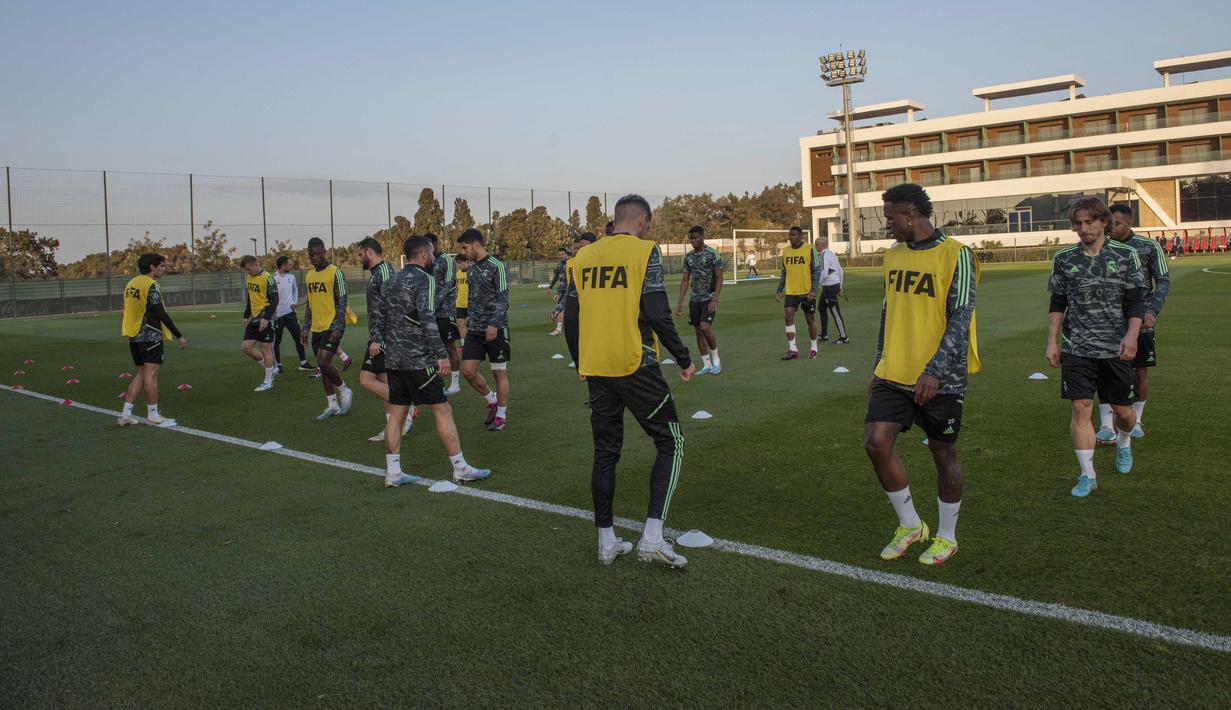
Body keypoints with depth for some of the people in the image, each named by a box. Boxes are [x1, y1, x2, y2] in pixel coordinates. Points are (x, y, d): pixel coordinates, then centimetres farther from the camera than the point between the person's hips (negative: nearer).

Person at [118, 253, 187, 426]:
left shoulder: (130, 284, 13)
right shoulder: (151, 284, -13)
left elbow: (129, 310, 19)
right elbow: (160, 313, -17)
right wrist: (179, 335, -14)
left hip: (134, 335, 8)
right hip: (150, 335, -8)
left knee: (141, 374, 14)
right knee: (151, 374, -4)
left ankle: (125, 414, 12)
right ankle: (153, 416, 1)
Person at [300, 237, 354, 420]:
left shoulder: (335, 272, -9)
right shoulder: (309, 276, 13)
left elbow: (342, 302, -12)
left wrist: (337, 328, -19)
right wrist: (306, 329, 15)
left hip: (332, 327, -7)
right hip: (317, 328, 8)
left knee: (323, 363, -17)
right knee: (322, 366, 8)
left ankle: (345, 392, 5)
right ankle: (332, 406, 16)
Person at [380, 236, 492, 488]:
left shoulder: (392, 281, 14)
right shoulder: (424, 279, -10)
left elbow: (380, 318, 17)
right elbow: (427, 318, -21)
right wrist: (441, 354, -21)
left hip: (394, 359, 8)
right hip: (418, 360, -8)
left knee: (396, 413, 10)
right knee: (442, 410, -1)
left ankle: (393, 473, 12)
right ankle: (461, 469, 4)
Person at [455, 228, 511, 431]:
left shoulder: (496, 266, -10)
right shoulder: (471, 268, 12)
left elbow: (503, 299, -15)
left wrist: (494, 324, -25)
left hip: (495, 329, -7)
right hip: (474, 330, 7)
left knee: (499, 372, 3)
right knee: (467, 370, 1)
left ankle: (501, 414, 16)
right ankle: (492, 400, 23)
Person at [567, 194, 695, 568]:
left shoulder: (583, 256, 9)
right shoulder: (644, 251, -7)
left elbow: (573, 317, 13)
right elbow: (657, 314, -13)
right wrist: (684, 359, -2)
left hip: (595, 369, 6)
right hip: (635, 366, -5)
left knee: (605, 452, 15)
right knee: (671, 443, 7)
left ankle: (606, 541, 20)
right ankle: (652, 537, -2)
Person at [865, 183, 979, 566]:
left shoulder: (956, 255, -11)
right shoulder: (893, 255, 9)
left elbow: (960, 319, -16)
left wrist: (935, 371, -25)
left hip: (940, 379, -5)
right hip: (894, 375, 6)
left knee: (944, 453, 7)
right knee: (876, 442, -5)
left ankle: (946, 537, 27)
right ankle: (910, 525, 16)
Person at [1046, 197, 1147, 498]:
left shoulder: (1125, 255, 1)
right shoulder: (1064, 258, 4)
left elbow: (1136, 301, 0)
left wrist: (1132, 335, -15)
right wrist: (1052, 342, 5)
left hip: (1115, 348, 0)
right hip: (1076, 348, 0)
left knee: (1122, 410, 10)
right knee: (1080, 408, -8)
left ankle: (1123, 443, 45)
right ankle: (1087, 476, 2)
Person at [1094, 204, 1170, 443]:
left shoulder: (1149, 247, -1)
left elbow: (1163, 281, 1)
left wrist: (1153, 311, -12)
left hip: (1140, 320, 0)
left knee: (1141, 371, 8)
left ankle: (1135, 421, 25)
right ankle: (1106, 426, -3)